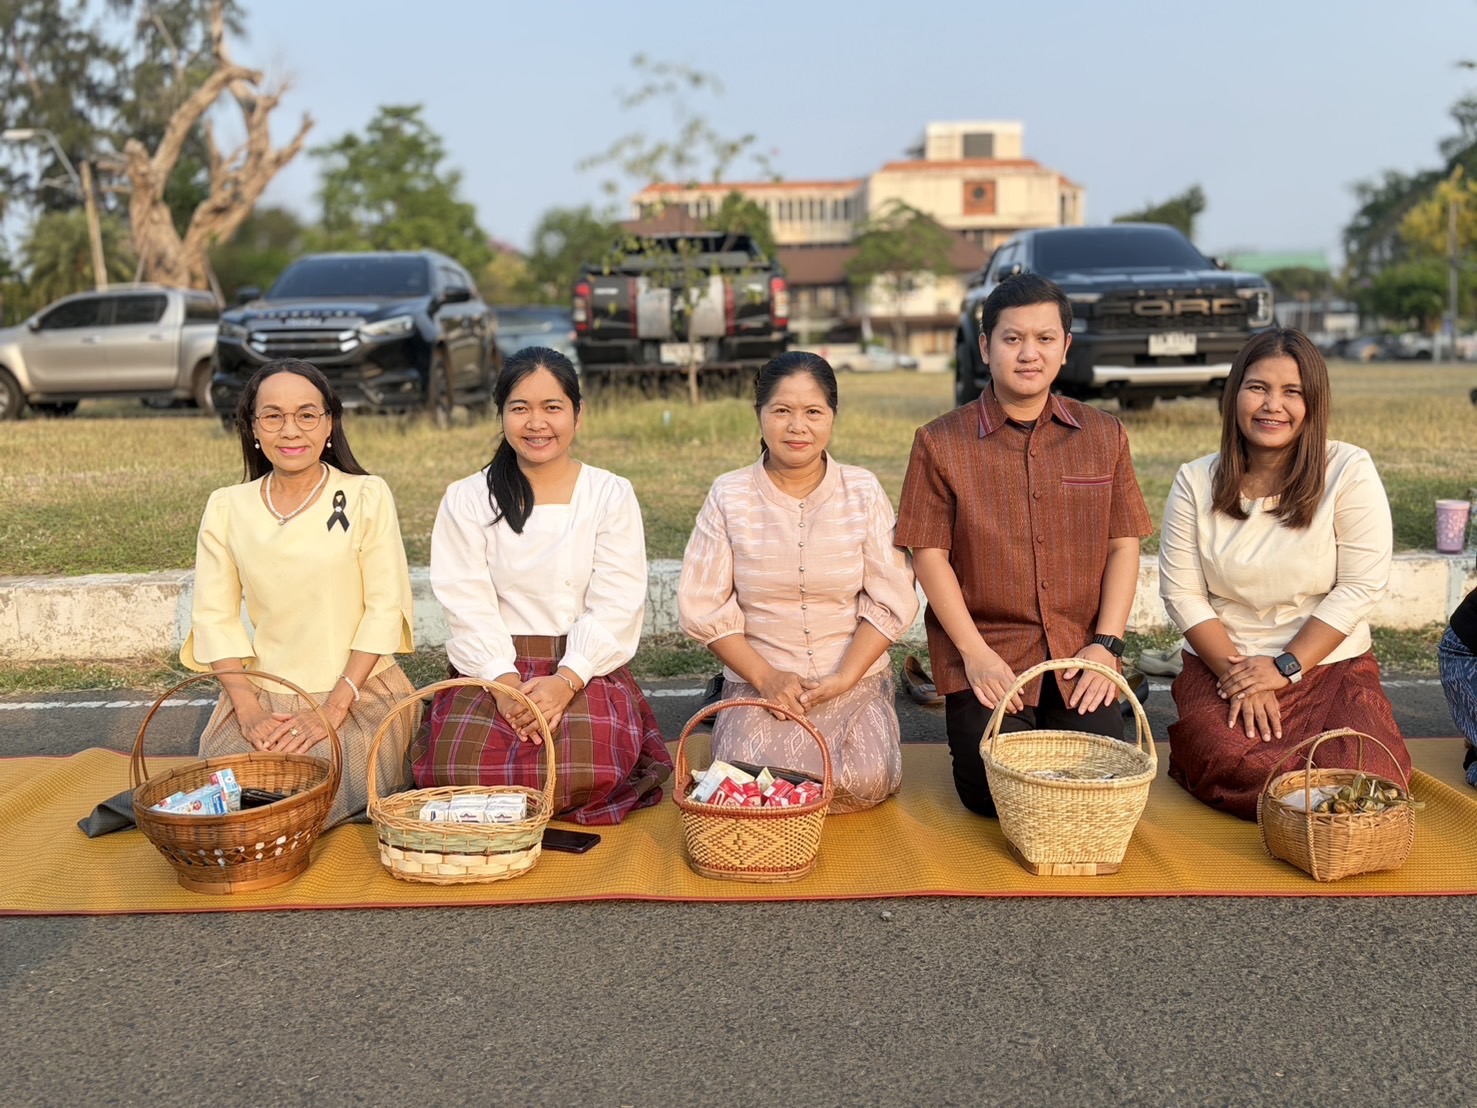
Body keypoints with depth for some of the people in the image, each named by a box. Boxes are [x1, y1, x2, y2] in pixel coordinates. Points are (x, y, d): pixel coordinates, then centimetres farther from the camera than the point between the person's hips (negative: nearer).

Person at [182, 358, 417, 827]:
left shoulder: (367, 497, -2)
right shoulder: (226, 507, 6)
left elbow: (384, 608, -6)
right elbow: (215, 615, 3)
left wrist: (334, 708, -14)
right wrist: (249, 712, -10)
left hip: (360, 692, -2)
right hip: (263, 695, 3)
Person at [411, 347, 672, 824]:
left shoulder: (611, 495, 6)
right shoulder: (467, 500, 9)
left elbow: (615, 607, -2)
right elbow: (468, 606, -1)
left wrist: (565, 679, -18)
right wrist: (504, 683, -18)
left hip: (586, 669, -1)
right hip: (491, 669, 1)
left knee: (583, 767, -31)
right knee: (462, 766, -28)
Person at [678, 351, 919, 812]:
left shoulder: (863, 492, 1)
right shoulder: (728, 496, -1)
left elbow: (893, 601, -1)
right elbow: (702, 607, -2)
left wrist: (843, 678, -12)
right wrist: (766, 677, -11)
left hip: (857, 677, 1)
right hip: (758, 679, 0)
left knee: (865, 781, -25)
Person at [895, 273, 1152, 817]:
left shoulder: (1104, 436, 8)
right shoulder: (941, 442, -1)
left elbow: (1123, 546, 7)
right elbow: (929, 554, -3)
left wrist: (1105, 644, -4)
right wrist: (976, 655, -11)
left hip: (1080, 655, 2)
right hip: (986, 654, -2)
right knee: (995, 790, -15)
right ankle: (971, 721, 19)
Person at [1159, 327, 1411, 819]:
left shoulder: (1349, 472, -3)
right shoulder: (1195, 482, 3)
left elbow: (1360, 586, -7)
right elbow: (1181, 593, -1)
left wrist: (1284, 667, -13)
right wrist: (1237, 671, -13)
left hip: (1332, 666, 0)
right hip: (1219, 667, 0)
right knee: (1242, 771, -29)